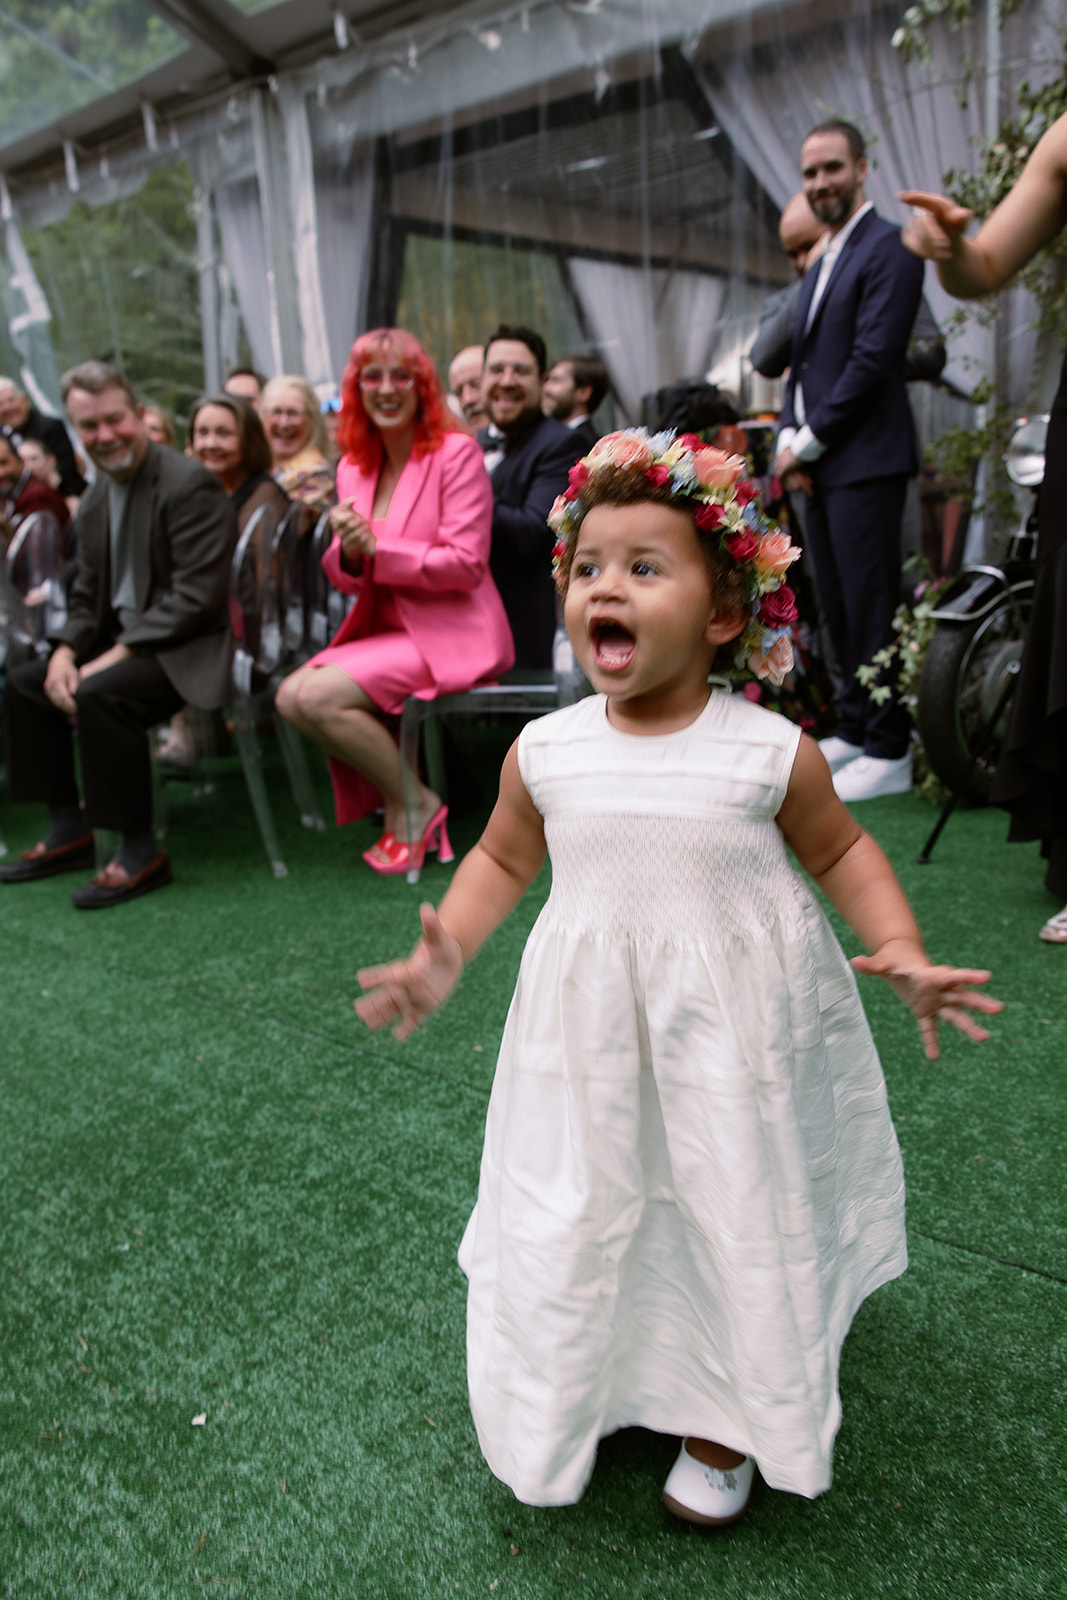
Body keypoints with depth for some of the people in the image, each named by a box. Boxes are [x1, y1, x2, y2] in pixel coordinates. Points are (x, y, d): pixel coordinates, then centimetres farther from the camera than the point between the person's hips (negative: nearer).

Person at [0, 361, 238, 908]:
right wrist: (64, 653, -5)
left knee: (98, 694, -32)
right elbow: (87, 597, 16)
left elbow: (196, 597, -22)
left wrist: (116, 655, -22)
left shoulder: (189, 485, -15)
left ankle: (141, 851, -18)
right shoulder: (95, 501, 12)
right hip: (121, 642, 10)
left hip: (188, 647, -9)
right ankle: (70, 830, 15)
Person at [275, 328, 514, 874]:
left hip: (450, 631, -7)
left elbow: (465, 564, -15)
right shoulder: (354, 466, 12)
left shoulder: (456, 452, -8)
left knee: (320, 696, -23)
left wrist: (376, 548, -17)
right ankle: (392, 793, 1)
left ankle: (414, 805, -3)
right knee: (290, 697, -14)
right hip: (383, 628, 7)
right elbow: (347, 580, 13)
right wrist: (348, 550, -11)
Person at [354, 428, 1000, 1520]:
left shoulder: (770, 752, -14)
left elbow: (840, 853, 0)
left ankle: (723, 1424, 41)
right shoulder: (545, 752, -7)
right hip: (590, 1038, 2)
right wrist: (442, 956, -3)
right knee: (577, 1215, 14)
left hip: (733, 1031, -2)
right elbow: (504, 858, 9)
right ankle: (575, 1400, 45)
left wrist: (906, 956, -14)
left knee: (739, 1217, 13)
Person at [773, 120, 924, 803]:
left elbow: (873, 359, -15)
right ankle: (854, 728, 22)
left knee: (871, 606, -8)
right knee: (839, 606, 12)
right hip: (820, 465, 9)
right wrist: (790, 439, 3)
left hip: (864, 461, -9)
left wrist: (809, 441, -12)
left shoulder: (888, 248, -6)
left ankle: (888, 753, -1)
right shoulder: (823, 263, 23)